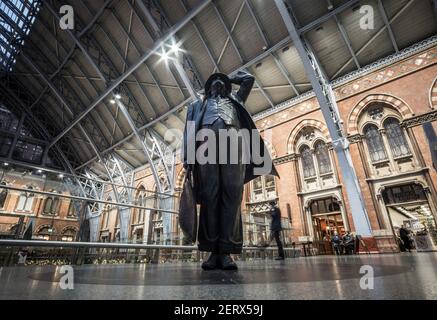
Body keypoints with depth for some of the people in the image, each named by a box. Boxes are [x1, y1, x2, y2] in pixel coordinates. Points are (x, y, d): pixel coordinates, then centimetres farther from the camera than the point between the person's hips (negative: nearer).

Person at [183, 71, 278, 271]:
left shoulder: (234, 100, 40)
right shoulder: (198, 104, 34)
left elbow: (249, 79, 41)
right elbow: (189, 130, 18)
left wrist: (229, 78, 51)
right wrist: (187, 156, 1)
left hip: (233, 137, 1)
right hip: (207, 137, 0)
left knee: (232, 193, -15)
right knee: (209, 194, -14)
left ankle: (226, 250, -17)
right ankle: (213, 251, -14)